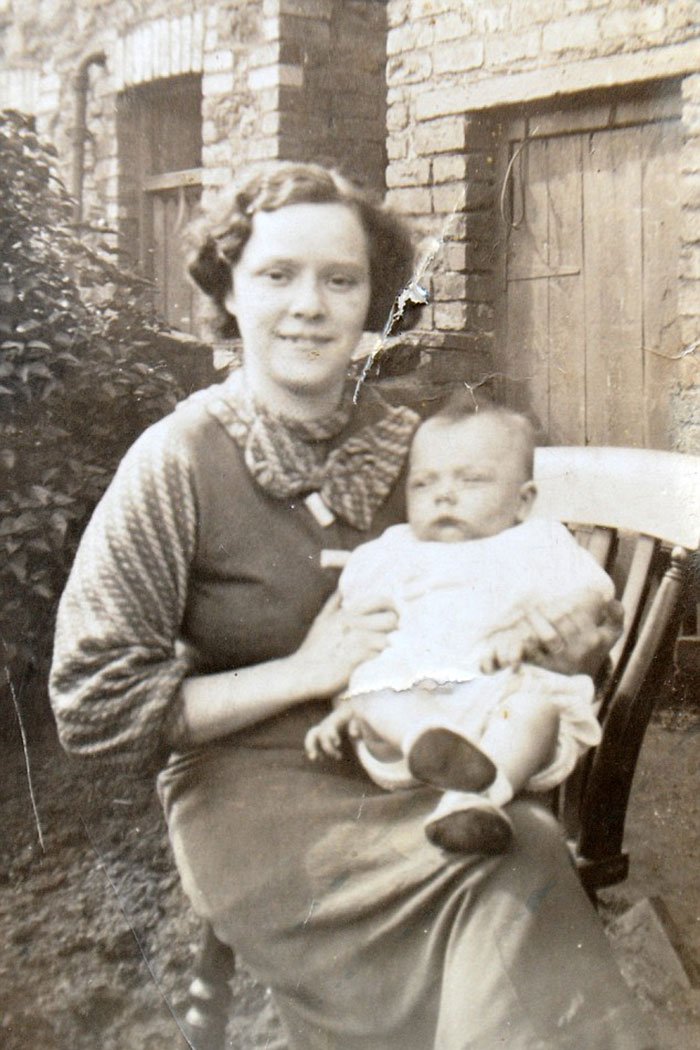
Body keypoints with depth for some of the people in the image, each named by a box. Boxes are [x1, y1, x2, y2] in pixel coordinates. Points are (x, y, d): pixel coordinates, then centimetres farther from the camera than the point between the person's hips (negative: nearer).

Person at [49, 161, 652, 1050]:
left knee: (536, 840, -24)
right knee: (512, 883, -25)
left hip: (408, 771, 5)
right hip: (255, 801, -5)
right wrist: (305, 672, -14)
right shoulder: (179, 461, -11)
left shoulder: (400, 441, 5)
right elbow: (93, 705, -10)